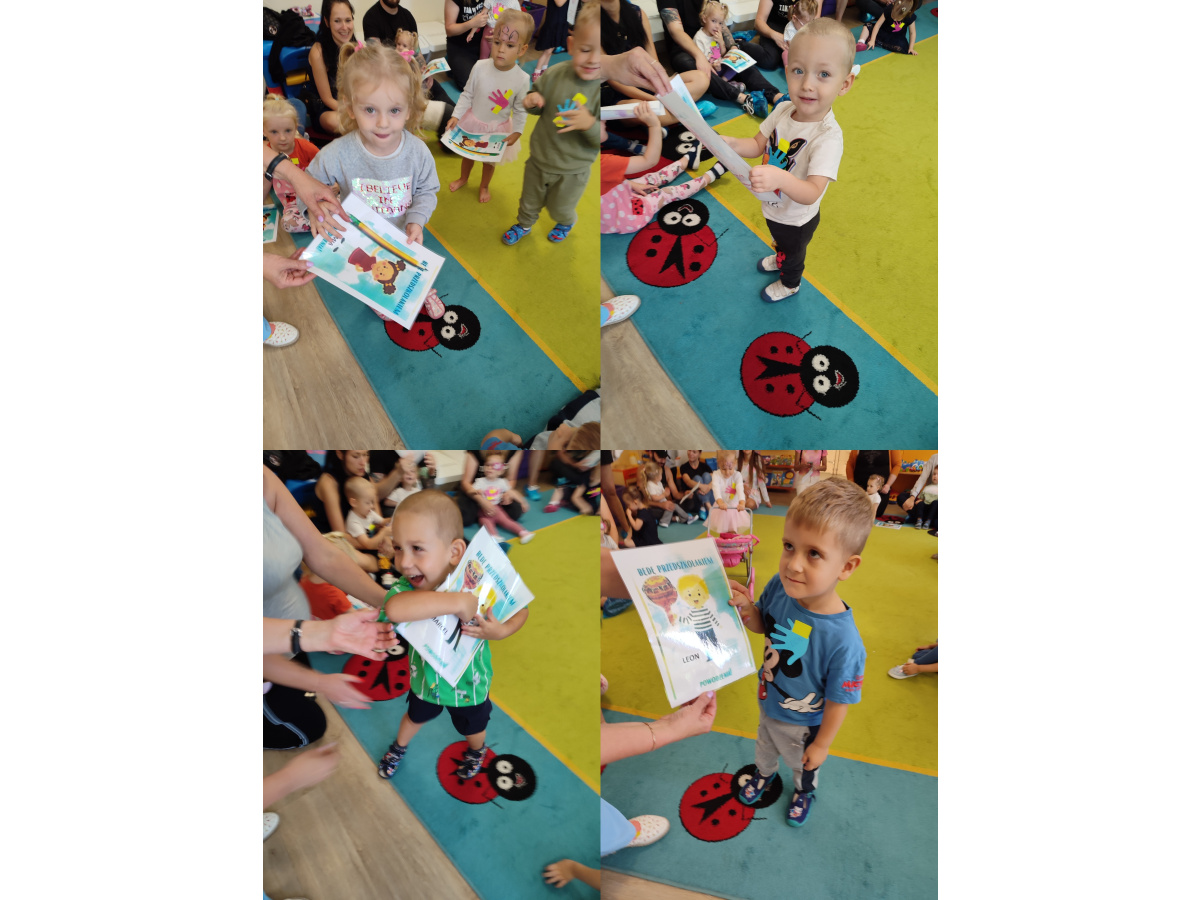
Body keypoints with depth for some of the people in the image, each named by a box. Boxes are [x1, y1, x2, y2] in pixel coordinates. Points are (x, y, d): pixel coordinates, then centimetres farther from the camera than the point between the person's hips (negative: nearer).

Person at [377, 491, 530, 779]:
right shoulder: (406, 590, -33)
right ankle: (399, 747, 64)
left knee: (472, 729, 29)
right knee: (415, 717, 32)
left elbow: (521, 609, -17)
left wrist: (501, 632, -37)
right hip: (425, 680, 1)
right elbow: (393, 608, -59)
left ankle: (476, 751, 63)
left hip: (468, 685, -1)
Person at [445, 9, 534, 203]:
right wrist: (456, 116, -13)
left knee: (490, 161, 23)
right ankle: (462, 179, 55)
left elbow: (520, 110, -11)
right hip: (472, 122, 1)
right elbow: (467, 95, -9)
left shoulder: (522, 79, -24)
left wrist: (516, 132, -16)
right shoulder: (480, 67, -22)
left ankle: (484, 186, 52)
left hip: (498, 129, -1)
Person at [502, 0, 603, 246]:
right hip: (539, 159, 3)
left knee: (560, 208, 25)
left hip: (572, 171, -2)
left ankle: (566, 223, 59)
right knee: (529, 201, 27)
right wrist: (532, 101, -20)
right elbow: (538, 105, 3)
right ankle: (524, 225, 58)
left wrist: (590, 124, -42)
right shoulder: (554, 74, -16)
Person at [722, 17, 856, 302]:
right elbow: (758, 145, -5)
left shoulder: (828, 136, -37)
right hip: (773, 207, 5)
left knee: (792, 255, 26)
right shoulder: (784, 110, -17)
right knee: (780, 243, 36)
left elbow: (811, 193, -42)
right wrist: (729, 143, -25)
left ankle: (790, 284, 56)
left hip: (796, 221, -5)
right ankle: (780, 259, 68)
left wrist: (780, 178, -60)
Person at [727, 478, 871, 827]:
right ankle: (765, 772, 68)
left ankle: (803, 791, 64)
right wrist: (747, 611, -26)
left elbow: (838, 703, -25)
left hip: (802, 724, -4)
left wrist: (822, 745, -11)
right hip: (767, 703, 4)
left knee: (802, 762, 31)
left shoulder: (843, 640, -43)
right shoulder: (780, 587, -28)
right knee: (765, 744, 36)